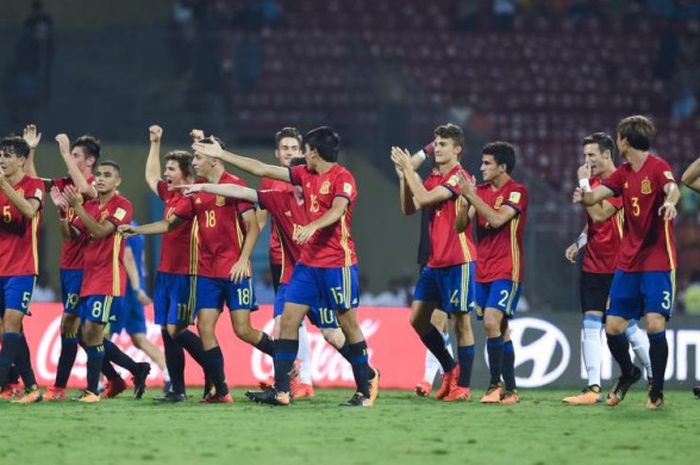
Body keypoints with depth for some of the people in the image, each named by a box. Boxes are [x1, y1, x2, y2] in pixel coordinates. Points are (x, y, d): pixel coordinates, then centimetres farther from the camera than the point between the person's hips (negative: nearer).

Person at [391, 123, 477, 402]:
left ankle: (463, 386, 3)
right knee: (418, 318, 8)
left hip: (458, 261, -8)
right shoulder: (433, 178, 12)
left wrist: (408, 168, -14)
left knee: (461, 321, -2)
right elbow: (409, 209, 7)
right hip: (435, 261, 8)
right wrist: (405, 175, -3)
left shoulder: (458, 177, -11)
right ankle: (450, 368, 23)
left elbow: (425, 198, -21)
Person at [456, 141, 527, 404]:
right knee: (500, 331, 8)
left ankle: (496, 386, -16)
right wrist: (467, 200, -9)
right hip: (483, 271, 7)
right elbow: (460, 226, 8)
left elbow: (497, 219, -23)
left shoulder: (517, 192, -8)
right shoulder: (481, 191, 12)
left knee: (491, 322, -20)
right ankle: (510, 390, 11)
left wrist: (472, 196, -20)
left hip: (506, 271, -7)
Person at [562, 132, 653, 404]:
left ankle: (655, 379, 18)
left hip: (617, 267, -7)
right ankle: (593, 389, -2)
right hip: (593, 265, 7)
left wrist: (584, 184, -17)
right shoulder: (593, 181, 12)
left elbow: (599, 214, -22)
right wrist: (580, 242, 10)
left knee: (627, 326, 1)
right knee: (590, 326, -1)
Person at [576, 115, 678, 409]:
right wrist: (584, 194, -13)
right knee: (612, 327, 4)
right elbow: (592, 197, 10)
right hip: (628, 262, 7)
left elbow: (672, 188, -30)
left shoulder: (657, 167, -10)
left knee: (655, 325, -14)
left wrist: (670, 201, -52)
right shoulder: (624, 173, 12)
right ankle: (628, 374, 30)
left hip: (657, 262, -7)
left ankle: (656, 391, 2)